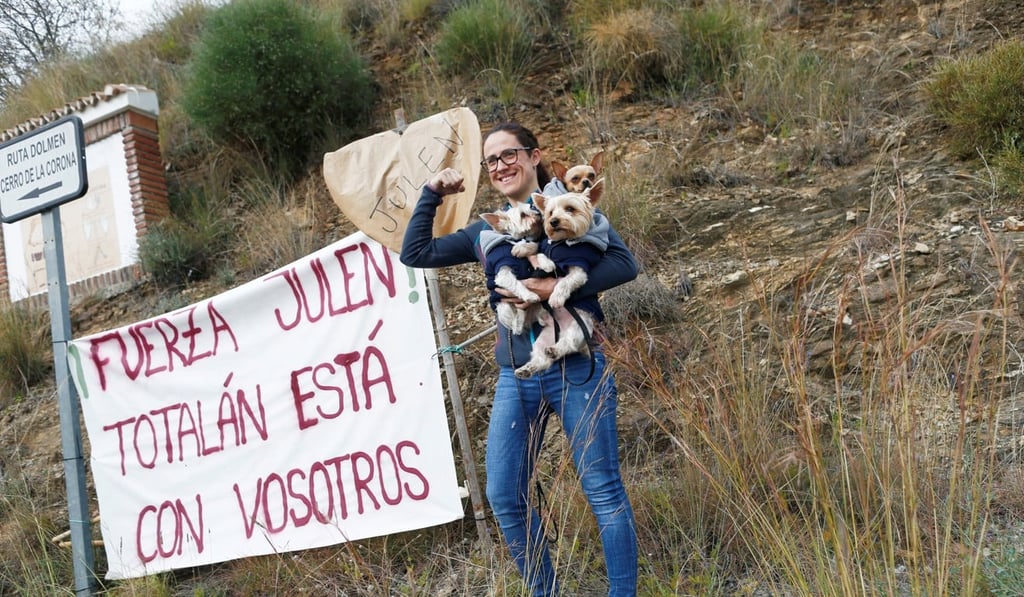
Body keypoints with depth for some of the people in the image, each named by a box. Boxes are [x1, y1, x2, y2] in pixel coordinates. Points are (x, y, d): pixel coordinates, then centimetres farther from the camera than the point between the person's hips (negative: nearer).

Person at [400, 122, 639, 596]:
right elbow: (414, 253, 15)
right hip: (515, 380, 5)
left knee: (603, 491, 0)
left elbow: (624, 263, -13)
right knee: (504, 497, 7)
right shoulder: (486, 232, 13)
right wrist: (432, 194, 8)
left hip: (575, 371, -5)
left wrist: (556, 286, -23)